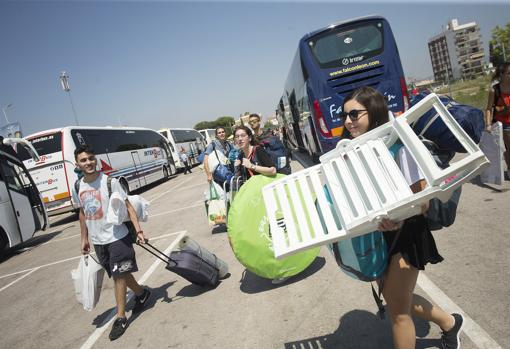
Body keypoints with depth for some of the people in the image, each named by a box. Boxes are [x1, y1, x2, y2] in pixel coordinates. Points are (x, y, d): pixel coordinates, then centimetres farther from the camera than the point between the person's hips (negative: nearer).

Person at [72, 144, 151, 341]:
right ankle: (141, 294, 40)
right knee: (119, 273, 17)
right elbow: (82, 214, 15)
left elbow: (128, 206, -11)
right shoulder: (78, 188, 2)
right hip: (97, 241, 5)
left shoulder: (110, 181, -13)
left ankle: (121, 317, 13)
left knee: (118, 275, -1)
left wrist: (138, 230, -17)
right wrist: (84, 239, 17)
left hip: (117, 237, -5)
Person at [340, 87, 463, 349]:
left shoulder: (397, 146, -21)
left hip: (404, 232, -7)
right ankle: (449, 322, 47)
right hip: (373, 234, 7)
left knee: (397, 307, 3)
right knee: (394, 297, 22)